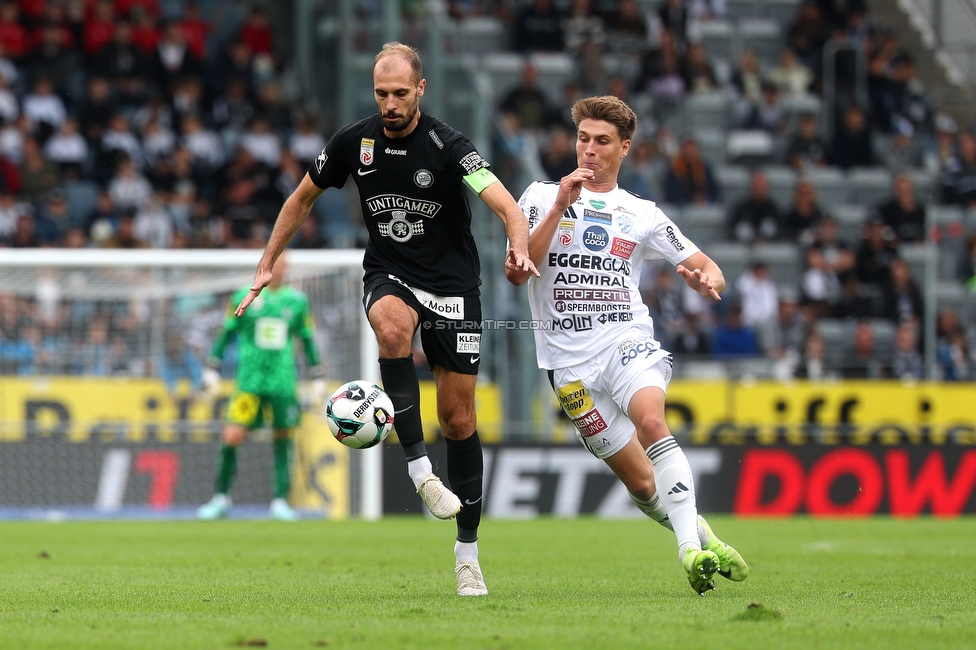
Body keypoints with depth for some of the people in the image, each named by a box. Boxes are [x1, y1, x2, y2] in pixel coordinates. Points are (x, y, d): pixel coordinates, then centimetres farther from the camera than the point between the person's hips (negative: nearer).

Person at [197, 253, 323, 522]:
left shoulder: (297, 301, 6)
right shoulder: (244, 296, 2)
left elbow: (308, 340, 15)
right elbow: (226, 333, 8)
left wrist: (317, 379, 14)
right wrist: (212, 369, 4)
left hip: (283, 382, 2)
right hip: (249, 379, -2)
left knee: (282, 438, -1)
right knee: (232, 436, -9)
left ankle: (280, 500, 7)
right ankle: (221, 497, 3)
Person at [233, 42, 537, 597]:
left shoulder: (447, 146, -17)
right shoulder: (355, 143, -5)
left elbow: (506, 205, -29)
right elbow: (304, 198, 12)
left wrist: (520, 249, -50)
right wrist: (267, 265, 9)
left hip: (452, 285, -1)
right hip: (389, 275, 1)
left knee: (459, 419, 0)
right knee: (393, 327, -36)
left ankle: (468, 552, 13)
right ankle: (419, 468, -34)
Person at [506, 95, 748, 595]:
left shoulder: (642, 214, 13)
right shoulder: (542, 197, 8)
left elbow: (705, 268, 14)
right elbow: (516, 272, -6)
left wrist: (707, 279, -11)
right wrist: (560, 208, -13)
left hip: (628, 342, 0)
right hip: (571, 361, 0)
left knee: (652, 421, -32)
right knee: (641, 483, -2)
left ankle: (692, 550, -38)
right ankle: (704, 538, 20)